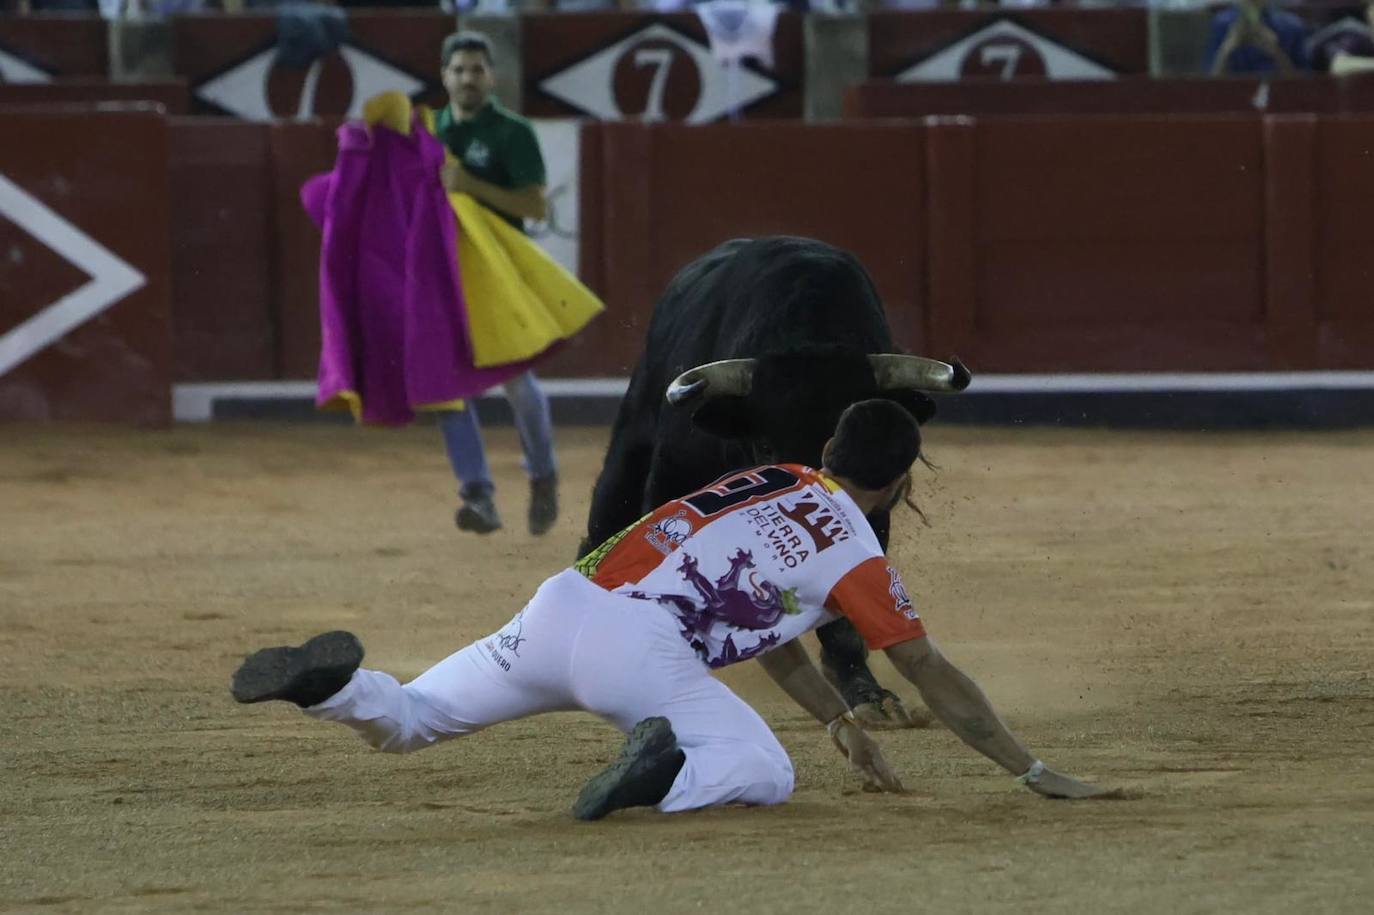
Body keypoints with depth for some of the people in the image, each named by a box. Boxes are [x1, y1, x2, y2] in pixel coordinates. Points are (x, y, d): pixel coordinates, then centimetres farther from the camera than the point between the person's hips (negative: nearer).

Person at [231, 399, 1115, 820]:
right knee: (768, 773, 1)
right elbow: (935, 677, 11)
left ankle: (335, 682, -14)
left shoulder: (772, 479, 28)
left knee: (403, 719, 18)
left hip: (562, 605, 6)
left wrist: (846, 726, 46)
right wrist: (1033, 772, 19)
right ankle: (670, 770, -29)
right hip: (639, 647, -6)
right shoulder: (856, 553, 8)